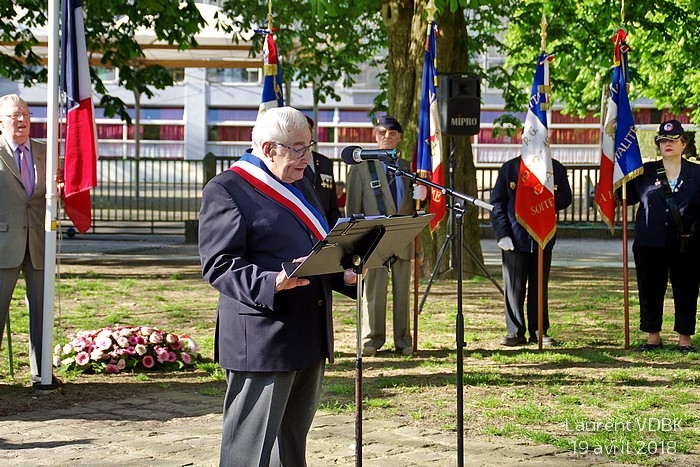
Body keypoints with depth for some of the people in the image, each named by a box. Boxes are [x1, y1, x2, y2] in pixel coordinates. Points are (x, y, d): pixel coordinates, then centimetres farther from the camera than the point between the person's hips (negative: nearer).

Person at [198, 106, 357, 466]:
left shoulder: (300, 186, 19)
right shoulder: (225, 190, -8)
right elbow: (218, 264, -16)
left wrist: (343, 275, 6)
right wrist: (272, 283, -31)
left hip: (310, 338, 8)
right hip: (261, 340, -8)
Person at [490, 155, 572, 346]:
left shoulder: (556, 169, 6)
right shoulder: (509, 168, 2)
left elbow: (565, 198, 8)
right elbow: (497, 203, 2)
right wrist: (502, 234, -8)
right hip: (515, 237, -1)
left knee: (539, 287, 8)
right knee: (513, 287, 1)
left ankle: (539, 331, 16)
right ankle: (515, 331, 8)